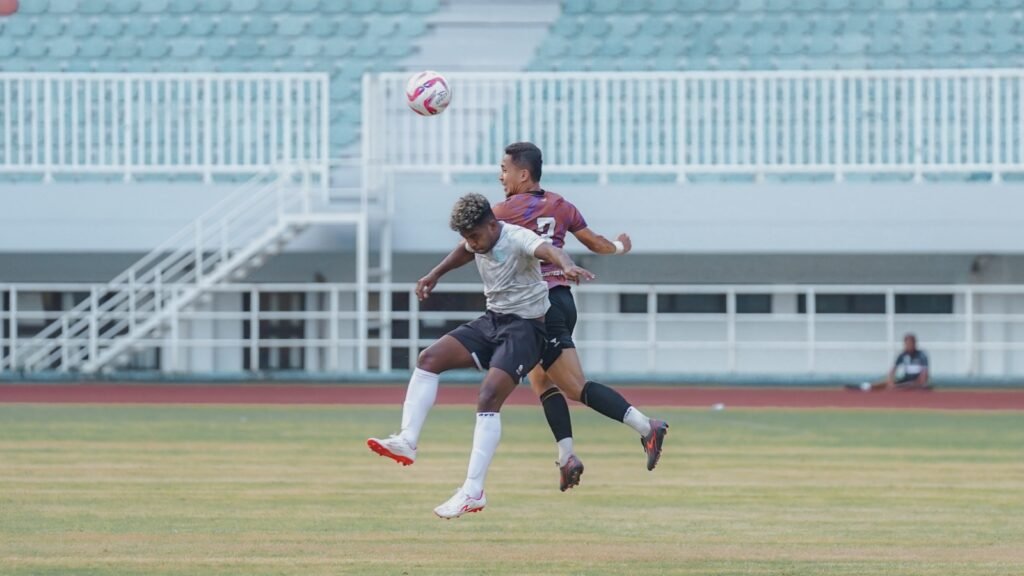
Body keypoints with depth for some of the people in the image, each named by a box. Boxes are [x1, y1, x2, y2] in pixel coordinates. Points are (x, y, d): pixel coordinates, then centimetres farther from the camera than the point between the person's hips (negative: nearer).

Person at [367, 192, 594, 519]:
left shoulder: (517, 240, -22)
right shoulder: (477, 241, 3)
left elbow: (549, 250, -44)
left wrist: (567, 266, -66)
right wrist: (435, 275, 37)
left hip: (525, 327, -8)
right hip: (491, 321, 8)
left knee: (488, 398, -23)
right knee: (429, 359, -8)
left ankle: (473, 492, -25)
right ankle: (407, 441, -13)